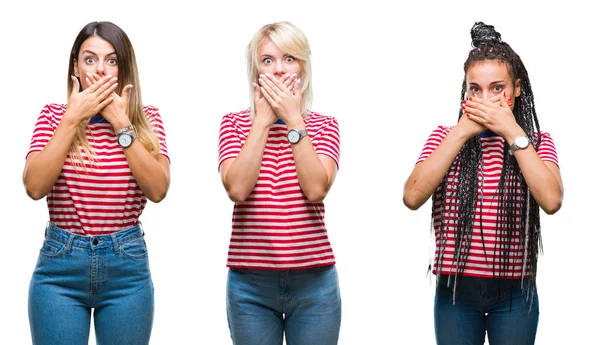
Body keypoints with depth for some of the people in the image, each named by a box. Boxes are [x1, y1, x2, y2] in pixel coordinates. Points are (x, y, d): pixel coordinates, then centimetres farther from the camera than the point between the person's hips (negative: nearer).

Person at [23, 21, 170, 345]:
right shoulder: (55, 115, 3)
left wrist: (121, 124, -11)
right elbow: (34, 186, -12)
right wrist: (73, 119, -11)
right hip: (60, 262, 0)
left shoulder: (146, 118, 4)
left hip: (127, 262, 1)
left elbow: (158, 189, -11)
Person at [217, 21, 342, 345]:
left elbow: (316, 189, -13)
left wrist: (293, 120, -11)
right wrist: (263, 120, -10)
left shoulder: (323, 125, 5)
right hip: (250, 282, 0)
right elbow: (236, 188, -14)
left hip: (314, 281, 0)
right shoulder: (235, 123, 4)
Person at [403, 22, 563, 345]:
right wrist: (462, 132, -13)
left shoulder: (537, 142, 2)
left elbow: (551, 200, -17)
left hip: (514, 291, 0)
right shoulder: (445, 137, 3)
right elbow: (413, 197, -13)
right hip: (456, 289, 0)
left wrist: (512, 132, -15)